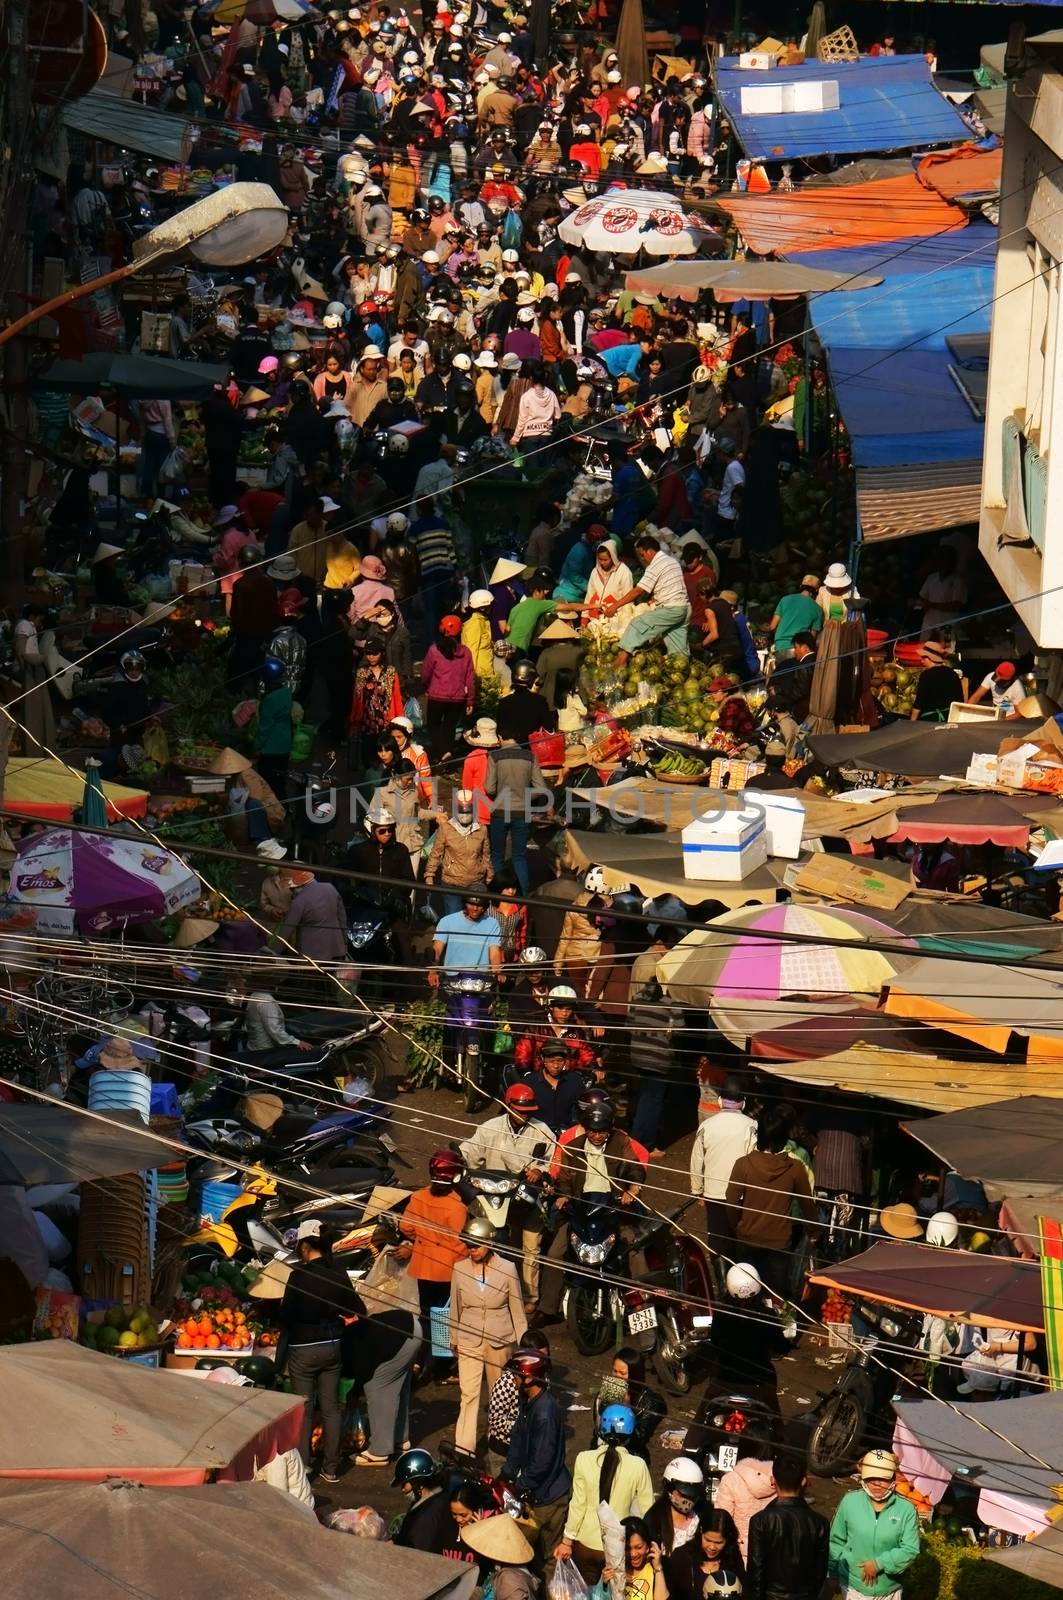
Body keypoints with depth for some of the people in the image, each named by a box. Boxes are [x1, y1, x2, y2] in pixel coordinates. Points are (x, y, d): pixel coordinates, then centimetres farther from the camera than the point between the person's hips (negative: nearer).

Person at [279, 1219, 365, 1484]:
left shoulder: (299, 1275, -18)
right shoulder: (339, 1273, -4)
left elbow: (287, 1314, -13)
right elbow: (356, 1310, 2)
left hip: (304, 1349, -4)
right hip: (332, 1347, 4)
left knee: (304, 1410, 7)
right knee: (331, 1407, 12)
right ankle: (331, 1468, 16)